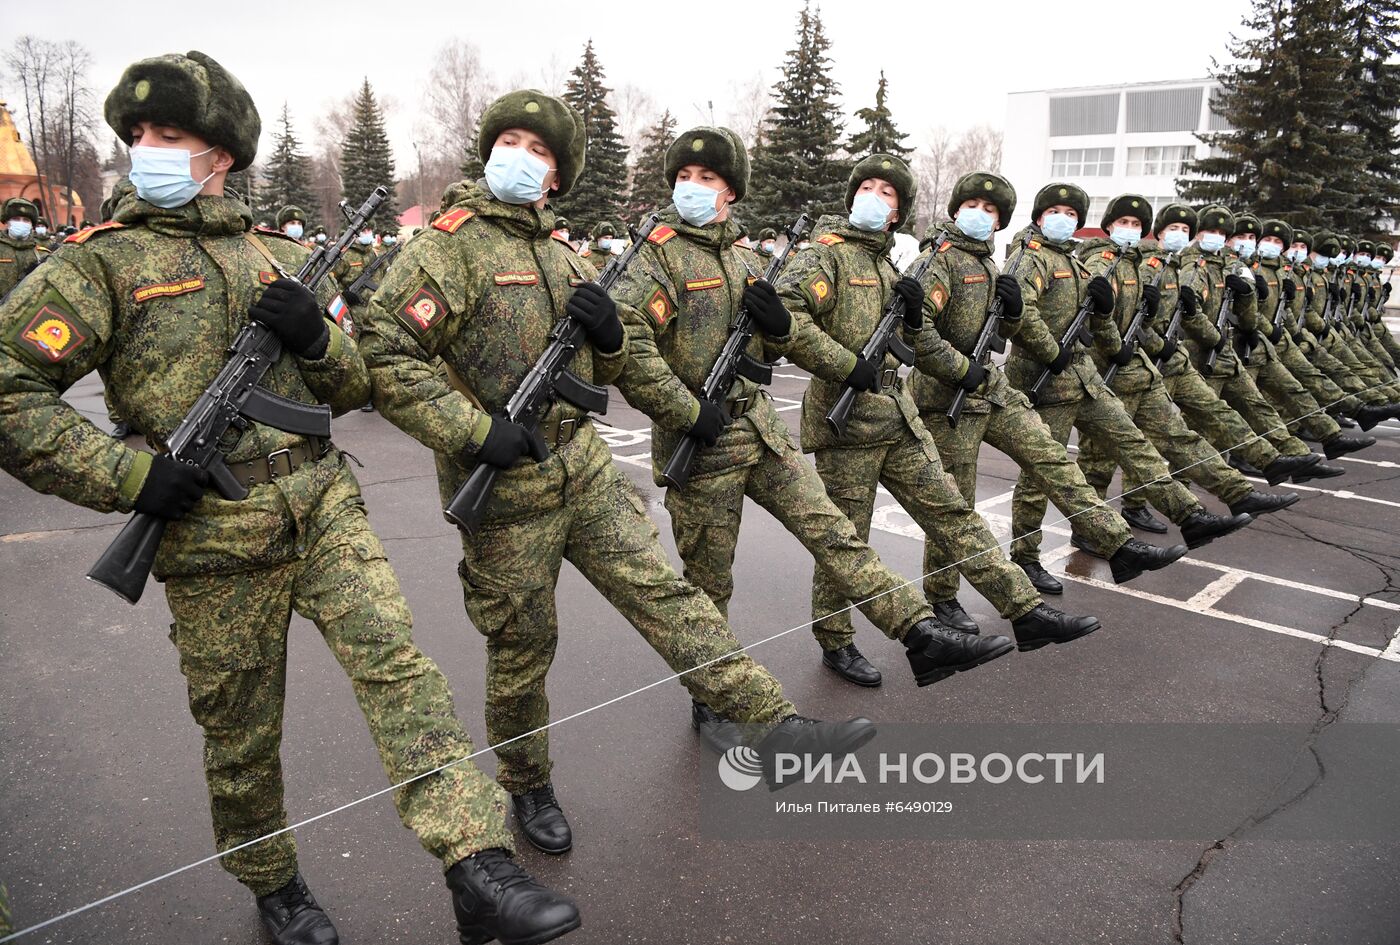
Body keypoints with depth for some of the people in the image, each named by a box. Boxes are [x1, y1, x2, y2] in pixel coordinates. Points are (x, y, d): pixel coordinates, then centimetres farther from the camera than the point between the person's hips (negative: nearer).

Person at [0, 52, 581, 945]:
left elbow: (354, 386, 16)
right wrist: (127, 474, -13)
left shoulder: (285, 258, 14)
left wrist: (314, 336, -6)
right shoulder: (101, 262, 2)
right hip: (215, 540, -2)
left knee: (396, 660, -14)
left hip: (323, 503, 2)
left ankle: (481, 870, -15)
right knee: (242, 734, 10)